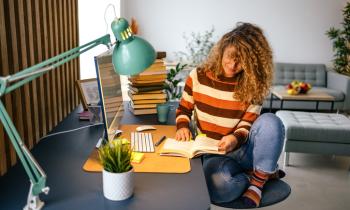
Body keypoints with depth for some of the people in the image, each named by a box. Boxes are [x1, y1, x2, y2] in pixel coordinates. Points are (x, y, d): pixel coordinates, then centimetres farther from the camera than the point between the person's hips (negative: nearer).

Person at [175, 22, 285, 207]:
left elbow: (247, 125, -5)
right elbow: (183, 109, 10)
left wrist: (236, 139, -27)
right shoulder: (198, 76, -3)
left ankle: (259, 179, -12)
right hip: (213, 152, 0)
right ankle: (265, 171, -7)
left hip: (242, 149, 1)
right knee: (217, 188, -36)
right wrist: (182, 127, -12)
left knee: (270, 122, -31)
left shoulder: (253, 85, -6)